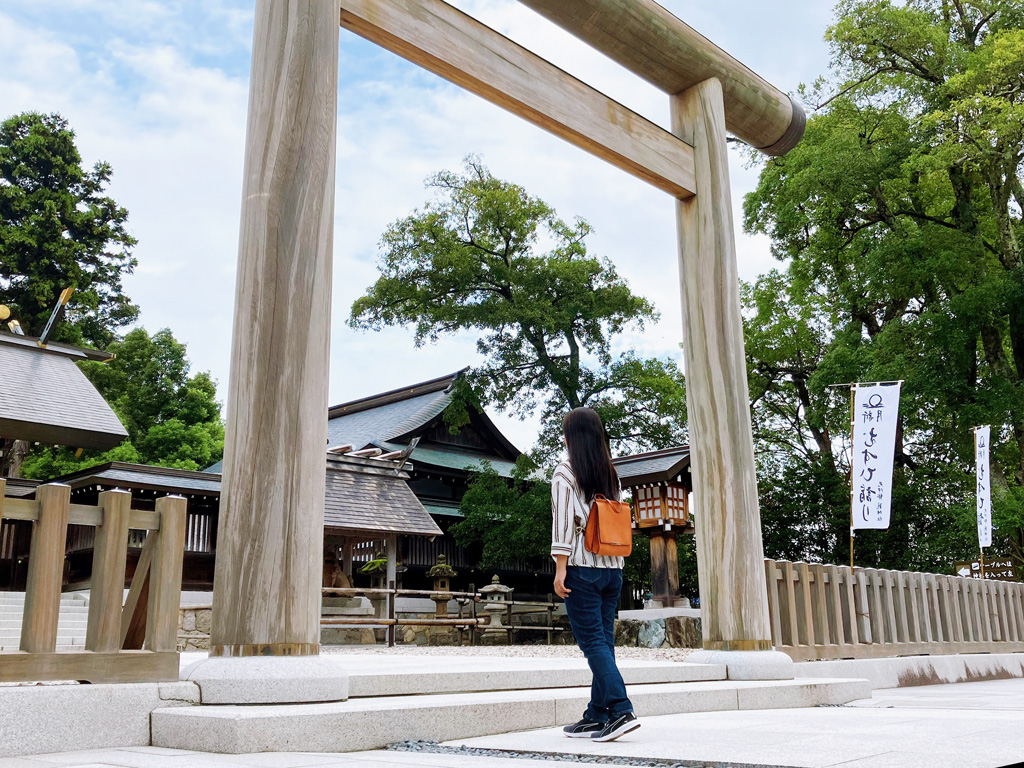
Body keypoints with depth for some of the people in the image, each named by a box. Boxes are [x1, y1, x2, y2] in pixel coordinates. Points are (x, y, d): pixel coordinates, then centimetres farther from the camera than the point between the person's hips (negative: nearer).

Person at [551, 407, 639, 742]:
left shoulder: (565, 472, -5)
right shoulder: (611, 474, 13)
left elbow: (563, 523, -12)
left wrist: (560, 569, -12)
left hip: (583, 567, -6)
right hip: (613, 567, 6)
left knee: (593, 641, -5)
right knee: (604, 641, 8)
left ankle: (621, 711, -14)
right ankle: (596, 717, 12)